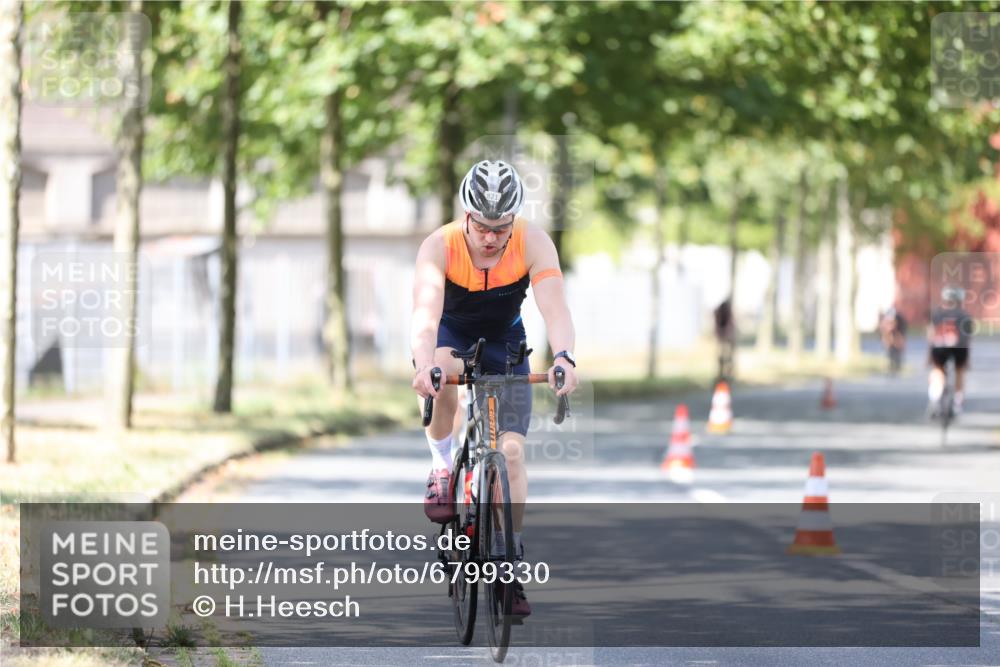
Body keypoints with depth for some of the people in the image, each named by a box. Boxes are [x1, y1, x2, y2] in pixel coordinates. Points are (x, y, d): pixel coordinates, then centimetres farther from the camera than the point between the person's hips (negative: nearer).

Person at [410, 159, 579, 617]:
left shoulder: (534, 244, -27)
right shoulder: (440, 247, -30)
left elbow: (554, 306, -39)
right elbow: (426, 311, -44)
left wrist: (564, 357, -59)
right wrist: (425, 365, -63)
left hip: (504, 343, 1)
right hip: (451, 335, -1)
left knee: (511, 449, -10)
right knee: (442, 367, -38)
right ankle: (441, 468, -15)